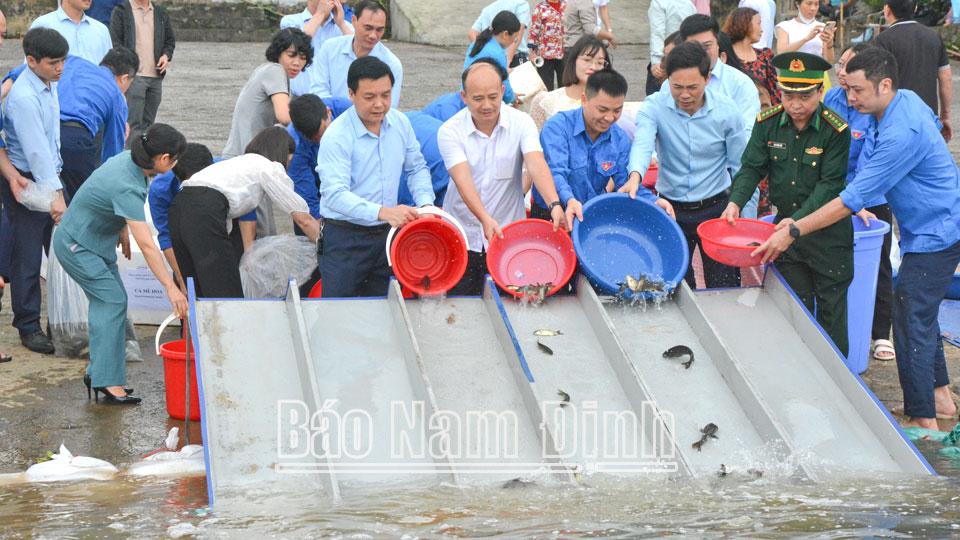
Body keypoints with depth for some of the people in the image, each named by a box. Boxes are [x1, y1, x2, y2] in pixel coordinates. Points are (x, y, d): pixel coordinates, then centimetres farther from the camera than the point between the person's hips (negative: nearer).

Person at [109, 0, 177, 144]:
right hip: (134, 75, -5)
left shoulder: (160, 13, 16)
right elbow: (115, 42, -4)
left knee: (148, 123, 9)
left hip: (156, 77, 5)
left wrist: (166, 55, 2)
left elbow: (170, 39, 23)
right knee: (134, 123, -10)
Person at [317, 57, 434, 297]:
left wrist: (426, 204, -3)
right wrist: (382, 212, -41)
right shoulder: (337, 137, -18)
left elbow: (417, 168, 17)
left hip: (386, 233, 5)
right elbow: (335, 194, -28)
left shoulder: (400, 123, 2)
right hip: (345, 237, -5)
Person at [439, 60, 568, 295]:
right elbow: (463, 180, -20)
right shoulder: (450, 131, -7)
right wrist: (485, 219, -36)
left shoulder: (520, 122, -4)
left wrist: (554, 205, -37)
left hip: (509, 235, 1)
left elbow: (536, 165, -19)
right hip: (463, 238, -1)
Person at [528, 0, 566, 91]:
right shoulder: (540, 8, -3)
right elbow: (534, 32, -5)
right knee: (546, 87, 1)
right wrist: (532, 52, -11)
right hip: (545, 54, -4)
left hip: (564, 53, 4)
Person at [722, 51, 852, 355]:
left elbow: (830, 185, -19)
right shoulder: (768, 124, -3)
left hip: (828, 230, -4)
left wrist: (799, 221, -30)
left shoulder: (835, 131, -16)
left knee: (832, 308, 3)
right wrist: (736, 202, -21)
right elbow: (751, 168, -2)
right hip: (785, 224, 4)